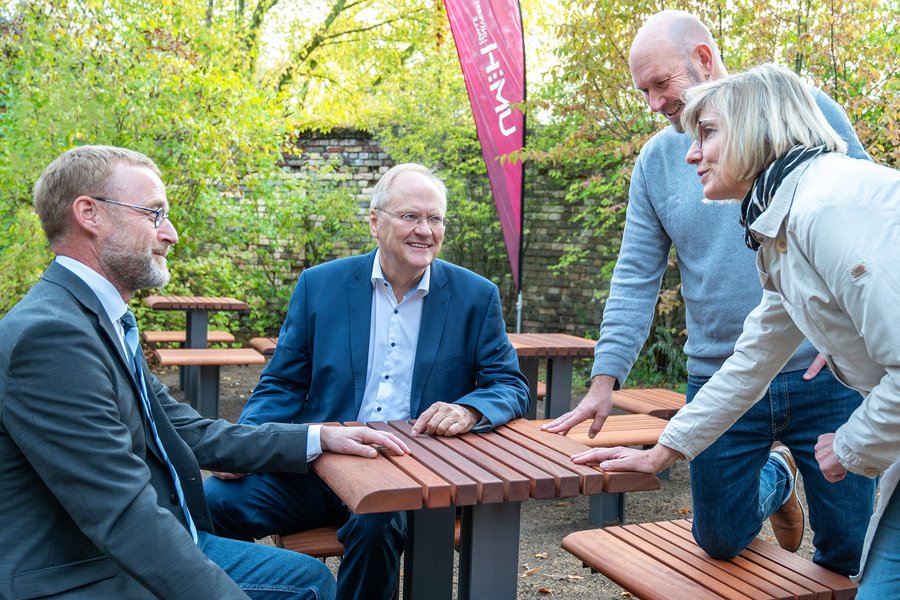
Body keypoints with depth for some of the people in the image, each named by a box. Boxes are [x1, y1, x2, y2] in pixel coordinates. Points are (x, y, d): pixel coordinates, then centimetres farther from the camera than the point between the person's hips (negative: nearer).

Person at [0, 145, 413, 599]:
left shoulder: (106, 321, 7)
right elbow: (127, 517, -29)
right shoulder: (49, 335, -24)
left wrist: (318, 438, 4)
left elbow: (190, 433, 9)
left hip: (149, 548, 10)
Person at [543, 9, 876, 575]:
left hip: (826, 375, -2)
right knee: (721, 542, 14)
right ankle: (775, 479, 41)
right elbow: (635, 281, 4)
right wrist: (604, 380, -5)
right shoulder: (655, 161, 4)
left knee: (851, 550, 5)